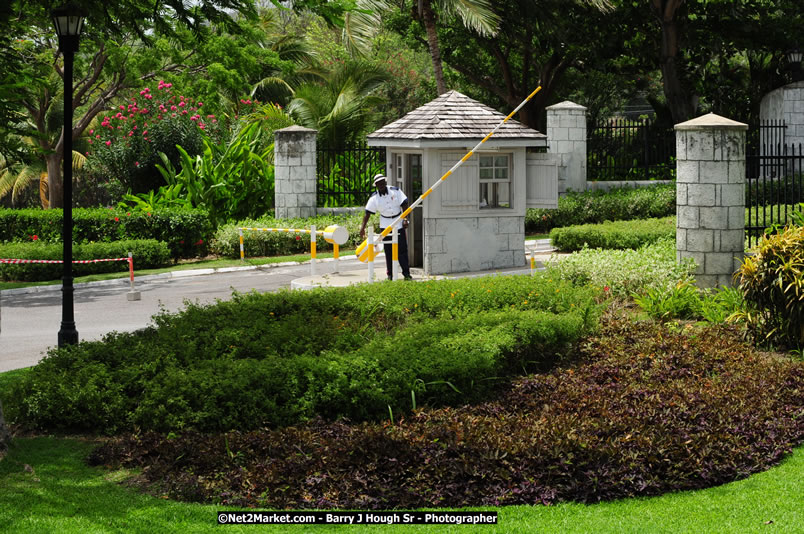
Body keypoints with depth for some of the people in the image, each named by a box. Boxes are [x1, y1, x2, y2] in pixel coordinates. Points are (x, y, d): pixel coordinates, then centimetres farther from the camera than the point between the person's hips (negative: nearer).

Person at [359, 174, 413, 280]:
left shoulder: (396, 191, -5)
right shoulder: (374, 198, -4)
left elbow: (404, 205, -2)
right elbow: (367, 213, -3)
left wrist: (405, 219, -11)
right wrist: (362, 228, -9)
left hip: (399, 224, -1)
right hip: (385, 226, 1)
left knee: (402, 249, -3)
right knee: (388, 251, 2)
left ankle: (406, 273, -1)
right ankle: (390, 274, 8)